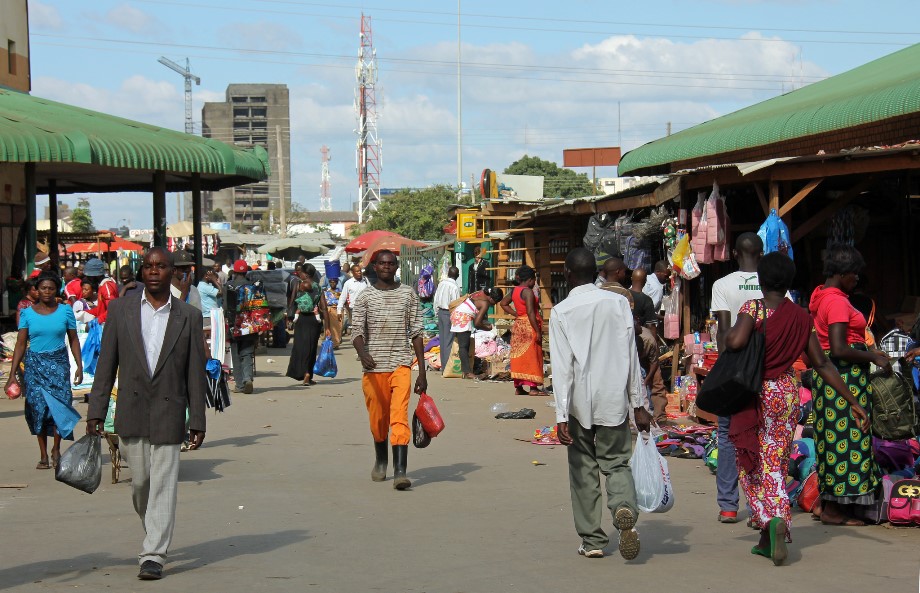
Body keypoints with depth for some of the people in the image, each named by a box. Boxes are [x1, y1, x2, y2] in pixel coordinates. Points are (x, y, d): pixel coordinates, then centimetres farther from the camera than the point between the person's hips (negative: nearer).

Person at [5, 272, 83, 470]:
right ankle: (43, 456, 6)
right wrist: (13, 374, -1)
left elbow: (73, 340, 8)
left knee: (59, 405, -13)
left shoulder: (65, 311, 4)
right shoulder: (27, 313, 4)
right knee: (38, 408, -1)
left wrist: (79, 366, -1)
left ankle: (56, 449, 5)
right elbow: (21, 344, 4)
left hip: (59, 364, -1)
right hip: (35, 364, 1)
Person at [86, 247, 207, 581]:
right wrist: (96, 411, 1)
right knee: (140, 482, 9)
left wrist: (197, 421, 1)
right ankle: (155, 534, 34)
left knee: (163, 485, -5)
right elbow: (106, 363, 5)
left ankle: (154, 556, -2)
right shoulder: (121, 310, 4)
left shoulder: (188, 316, 2)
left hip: (169, 412, -2)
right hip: (132, 412, 2)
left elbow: (196, 372, 3)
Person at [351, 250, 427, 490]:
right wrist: (362, 353, -27)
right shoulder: (365, 296, 4)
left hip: (401, 364, -1)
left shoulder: (408, 294, 7)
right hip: (374, 366, 1)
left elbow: (416, 333, 8)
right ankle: (380, 461, 37)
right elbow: (357, 331, -5)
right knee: (377, 418, 12)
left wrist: (422, 371, 4)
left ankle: (400, 471, -22)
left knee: (399, 416, -15)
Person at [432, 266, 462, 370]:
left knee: (442, 339, 12)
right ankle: (447, 365, -4)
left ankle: (443, 365, 16)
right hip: (449, 313, -7)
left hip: (441, 311, 7)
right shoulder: (455, 286, -15)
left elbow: (436, 299, 10)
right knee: (449, 340, -3)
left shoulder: (441, 283, 4)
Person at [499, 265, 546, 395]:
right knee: (532, 356, -4)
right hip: (529, 326, -8)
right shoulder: (528, 292, -16)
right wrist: (538, 331, -19)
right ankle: (533, 388, -4)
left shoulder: (514, 291, 9)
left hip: (518, 325, 8)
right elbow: (530, 313, -21)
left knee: (519, 357, 11)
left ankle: (518, 387, 13)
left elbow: (503, 303, 22)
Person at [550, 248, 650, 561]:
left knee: (584, 471, 10)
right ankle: (625, 509, -21)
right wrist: (638, 404, 7)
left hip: (580, 404, -1)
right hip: (614, 401, 1)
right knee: (617, 463, 9)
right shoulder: (618, 303, 0)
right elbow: (630, 356, 1)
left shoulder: (561, 312, -6)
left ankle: (592, 539, 12)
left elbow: (562, 366, -10)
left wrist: (562, 415, -10)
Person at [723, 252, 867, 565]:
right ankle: (768, 539, 12)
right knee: (776, 464, 12)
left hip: (755, 394, -4)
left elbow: (736, 341, -29)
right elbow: (822, 364, 3)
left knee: (752, 465, 5)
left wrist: (725, 336, -4)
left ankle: (772, 520, -20)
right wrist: (853, 402, 8)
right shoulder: (801, 317, 3)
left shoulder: (753, 308, -11)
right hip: (788, 393, 4)